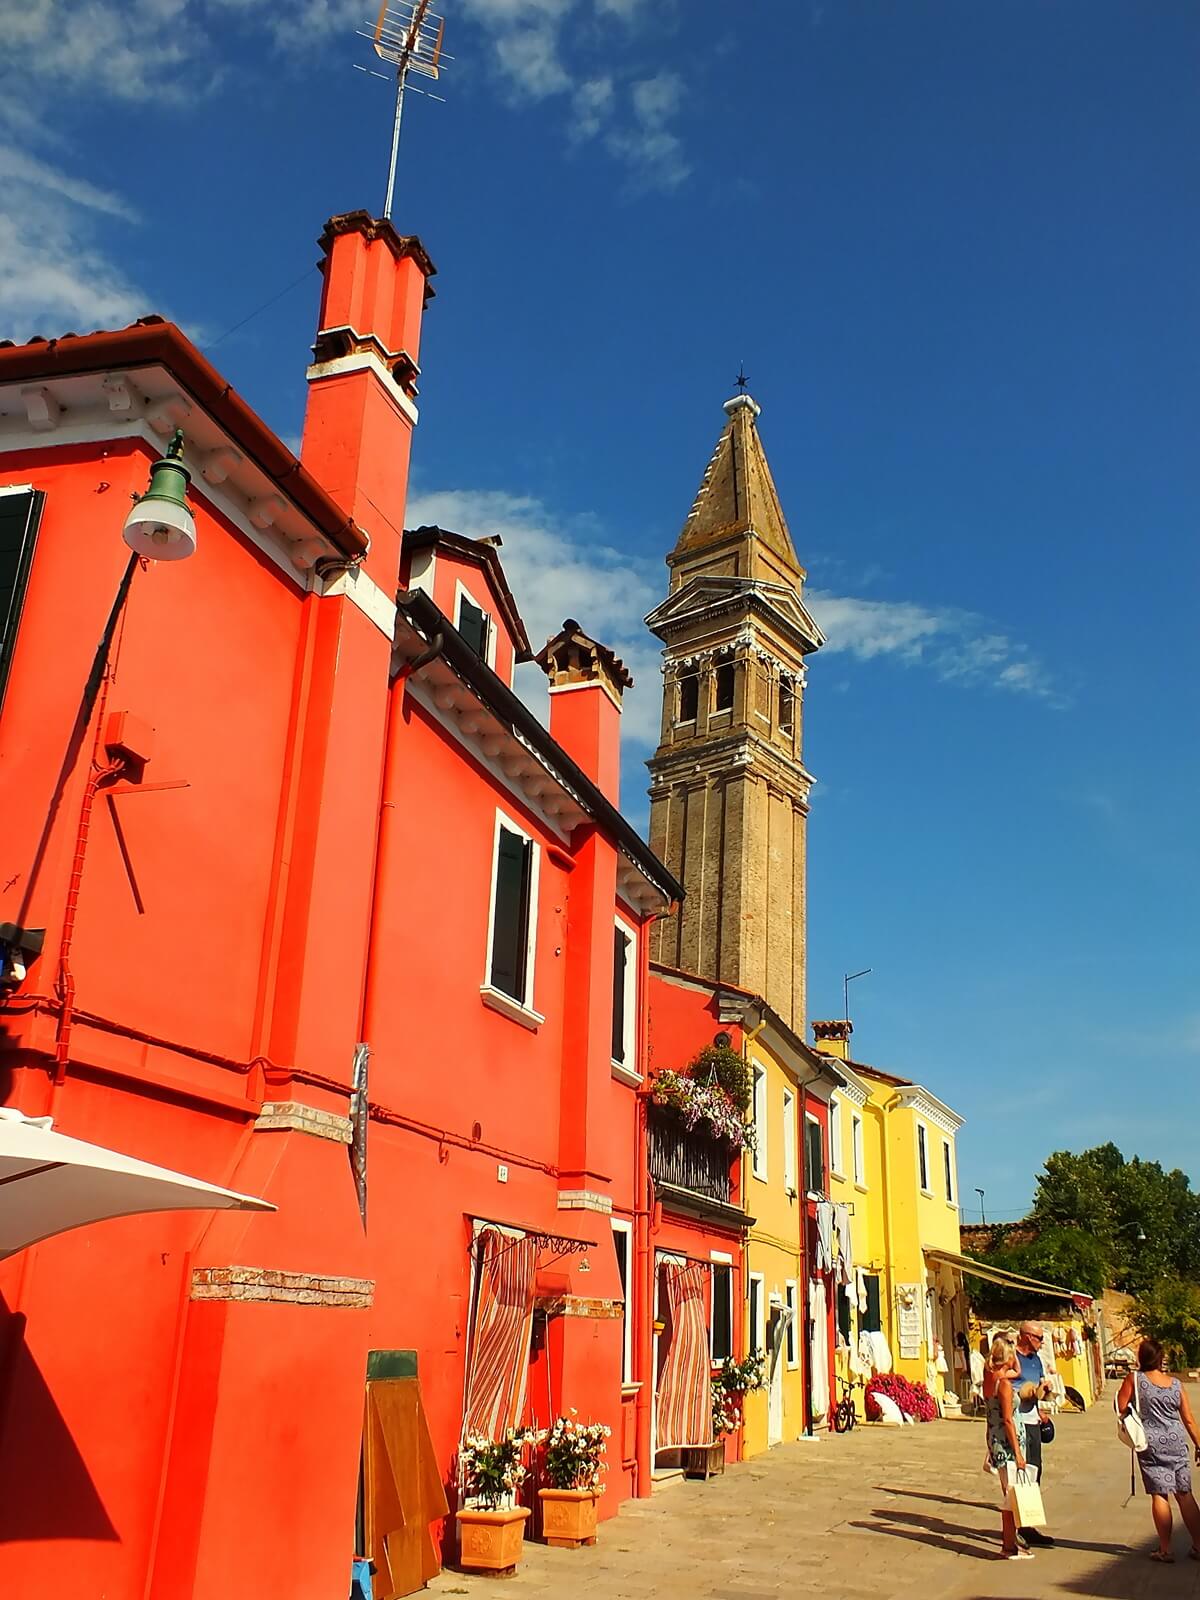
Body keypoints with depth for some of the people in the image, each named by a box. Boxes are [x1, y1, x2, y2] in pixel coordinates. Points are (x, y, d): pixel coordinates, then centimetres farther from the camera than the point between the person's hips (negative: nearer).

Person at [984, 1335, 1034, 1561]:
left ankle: (1007, 1538, 27)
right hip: (1007, 1442, -9)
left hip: (994, 1439, 9)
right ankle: (1010, 1547, 4)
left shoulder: (989, 1377, 5)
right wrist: (1018, 1453, -16)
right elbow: (1008, 1420, -19)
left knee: (1008, 1493, 19)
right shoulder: (1004, 1383, -19)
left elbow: (1017, 1371, 23)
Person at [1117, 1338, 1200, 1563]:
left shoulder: (1135, 1378, -5)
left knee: (1159, 1494, 1)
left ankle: (1165, 1550, 4)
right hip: (1177, 1441, 3)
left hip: (1151, 1443, -3)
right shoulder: (1175, 1384, 5)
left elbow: (1121, 1407, -4)